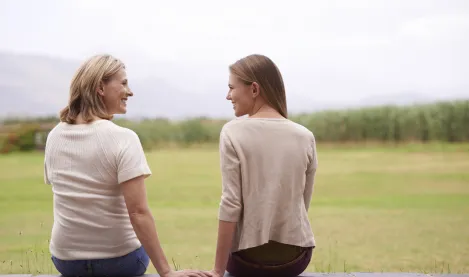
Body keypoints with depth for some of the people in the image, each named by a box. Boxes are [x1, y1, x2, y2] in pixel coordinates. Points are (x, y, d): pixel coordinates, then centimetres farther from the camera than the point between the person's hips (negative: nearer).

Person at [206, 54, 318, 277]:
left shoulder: (233, 133, -11)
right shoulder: (305, 137, -1)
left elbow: (230, 204, -15)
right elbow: (303, 203, 7)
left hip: (248, 258, -2)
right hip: (297, 255, 3)